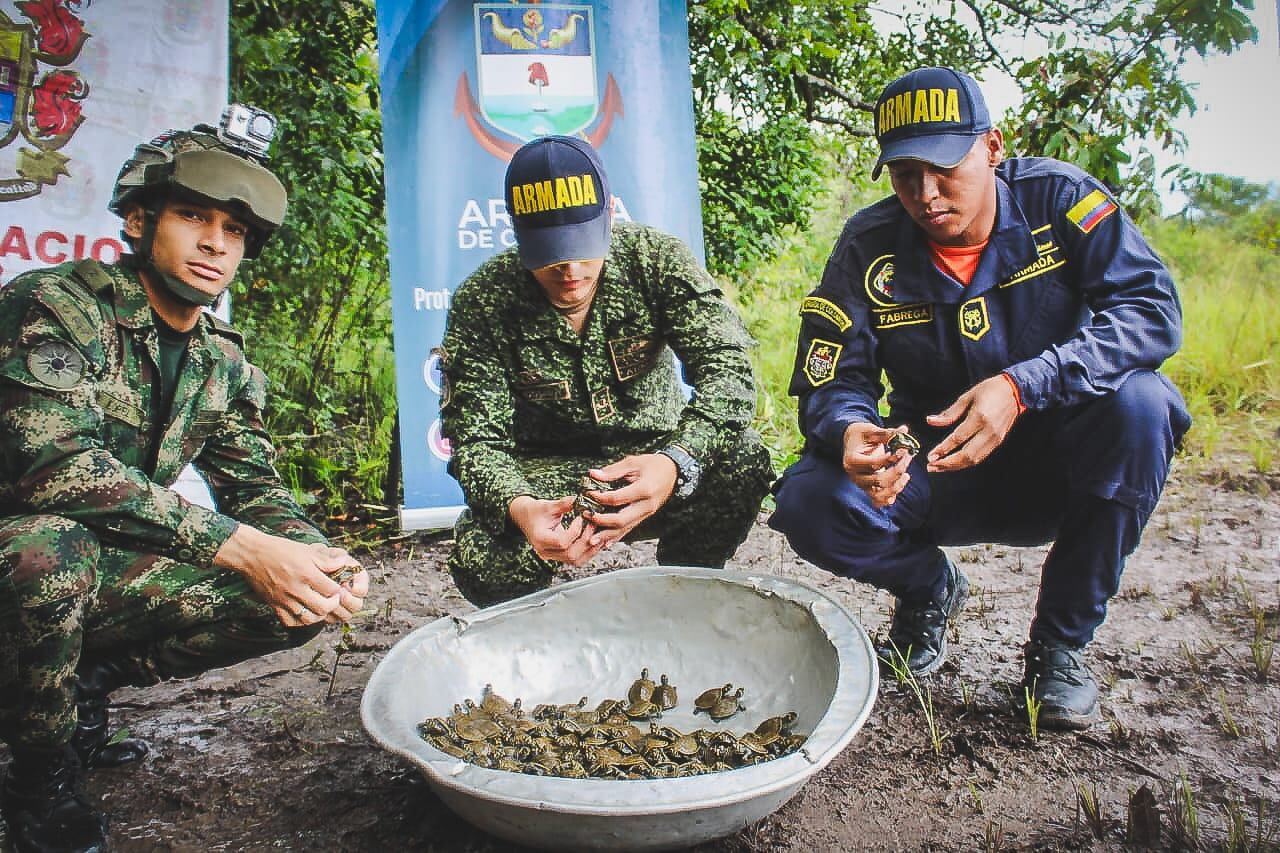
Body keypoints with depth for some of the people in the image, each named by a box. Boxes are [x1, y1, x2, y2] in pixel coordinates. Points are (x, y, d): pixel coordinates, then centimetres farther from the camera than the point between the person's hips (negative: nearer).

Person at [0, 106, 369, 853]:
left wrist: (315, 557, -19)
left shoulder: (224, 362, 4)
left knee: (309, 598, -9)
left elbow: (255, 487, 3)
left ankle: (89, 682, 8)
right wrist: (239, 547, -34)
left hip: (108, 573, 6)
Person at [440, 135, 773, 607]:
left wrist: (676, 462, -43)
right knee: (477, 555, -31)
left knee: (741, 458, -29)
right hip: (548, 477, -1)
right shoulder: (481, 302, -15)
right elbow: (477, 440, -17)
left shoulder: (656, 258, -13)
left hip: (652, 459, 1)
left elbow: (727, 365, -22)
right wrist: (518, 507, -42)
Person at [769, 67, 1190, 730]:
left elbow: (1152, 307, -23)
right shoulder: (868, 248, -11)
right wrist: (850, 432, -39)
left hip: (1057, 461, 0)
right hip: (939, 472, 1)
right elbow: (831, 385, -14)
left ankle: (1060, 644, -12)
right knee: (811, 505, -24)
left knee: (1138, 402, -32)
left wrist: (1023, 387, -38)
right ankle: (929, 589, 12)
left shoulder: (1057, 198, -12)